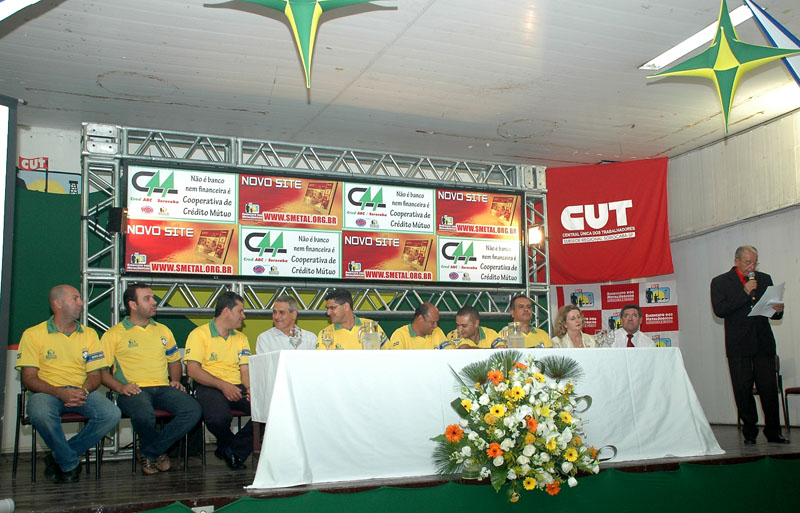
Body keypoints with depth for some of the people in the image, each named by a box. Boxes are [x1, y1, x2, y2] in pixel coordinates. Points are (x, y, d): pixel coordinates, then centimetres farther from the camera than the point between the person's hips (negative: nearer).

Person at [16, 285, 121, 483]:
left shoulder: (89, 334, 13)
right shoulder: (33, 334, 2)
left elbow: (95, 375, 10)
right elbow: (28, 378, -5)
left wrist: (83, 391, -14)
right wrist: (59, 393, -21)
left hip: (82, 392, 3)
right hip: (47, 391, -3)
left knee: (112, 414, -25)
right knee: (40, 413, -38)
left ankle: (58, 456, -8)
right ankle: (70, 464, -14)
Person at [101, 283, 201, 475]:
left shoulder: (163, 330, 23)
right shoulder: (114, 334, 9)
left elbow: (175, 360, 31)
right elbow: (101, 369, 3)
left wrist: (175, 380, 10)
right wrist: (120, 387, -13)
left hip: (163, 388, 4)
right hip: (133, 390, -4)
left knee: (193, 410, -25)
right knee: (144, 414, -39)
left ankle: (150, 452, -10)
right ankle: (159, 452, -5)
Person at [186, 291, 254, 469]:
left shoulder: (241, 338, 21)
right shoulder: (199, 334, 2)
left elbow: (245, 370, 13)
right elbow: (192, 369, -8)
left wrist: (250, 388, -11)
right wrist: (222, 385, -19)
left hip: (237, 388, 5)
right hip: (209, 387, -5)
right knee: (219, 417, -37)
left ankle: (233, 450, -6)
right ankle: (227, 444, 1)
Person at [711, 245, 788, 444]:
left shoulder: (765, 279, 14)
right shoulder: (720, 282, 2)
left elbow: (773, 312, 16)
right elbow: (719, 310, -12)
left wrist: (778, 310, -8)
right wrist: (744, 293, -15)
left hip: (764, 343, 3)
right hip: (738, 345, -3)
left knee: (769, 387, 0)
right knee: (743, 389, 1)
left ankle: (773, 432, 10)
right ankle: (749, 432, 13)